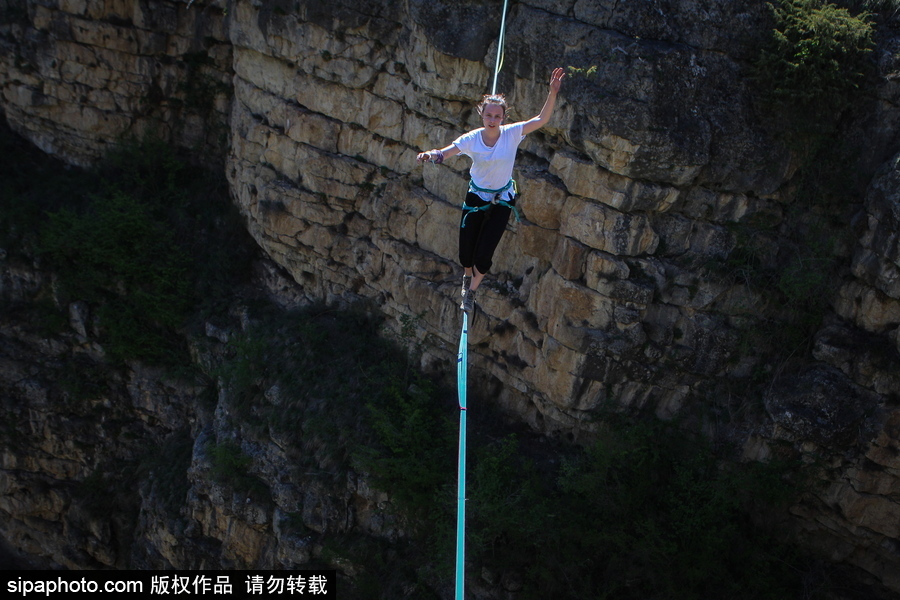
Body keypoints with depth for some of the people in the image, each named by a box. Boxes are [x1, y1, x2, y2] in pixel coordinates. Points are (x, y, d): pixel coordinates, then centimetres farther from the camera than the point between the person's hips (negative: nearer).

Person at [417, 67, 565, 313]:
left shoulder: (512, 134, -14)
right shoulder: (472, 139, -14)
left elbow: (542, 119, -22)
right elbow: (444, 153, -20)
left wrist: (552, 92, -35)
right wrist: (430, 154, -43)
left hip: (502, 201, -1)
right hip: (476, 198, 1)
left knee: (483, 255, -5)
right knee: (466, 251, 8)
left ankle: (472, 291, 27)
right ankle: (468, 276, 47)